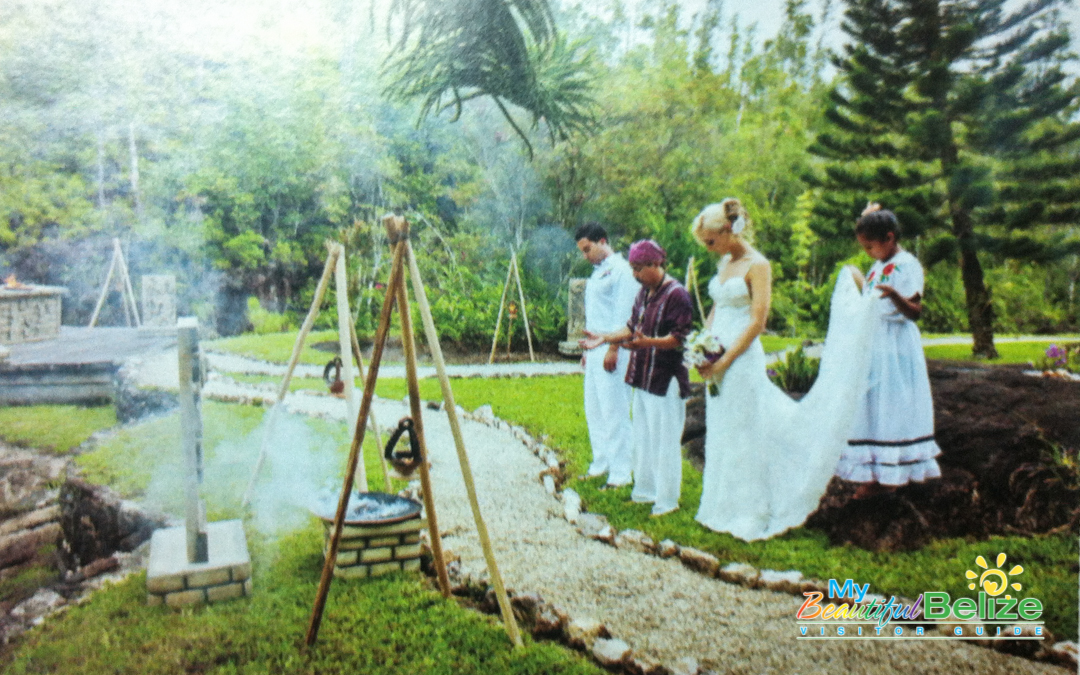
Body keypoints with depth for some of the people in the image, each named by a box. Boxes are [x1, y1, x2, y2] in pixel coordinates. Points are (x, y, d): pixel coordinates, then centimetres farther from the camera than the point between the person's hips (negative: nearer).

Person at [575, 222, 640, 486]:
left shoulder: (621, 270, -10)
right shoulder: (598, 272, 19)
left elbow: (623, 315, -17)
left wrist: (613, 349, -21)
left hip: (612, 351, -10)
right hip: (595, 351, 10)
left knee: (614, 411, -6)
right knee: (593, 410, 12)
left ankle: (621, 473, 0)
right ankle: (601, 464, 22)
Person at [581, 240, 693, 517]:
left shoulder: (677, 295, -15)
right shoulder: (644, 292, 11)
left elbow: (680, 338, -20)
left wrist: (648, 342, -34)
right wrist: (605, 337, 9)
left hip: (666, 380, -9)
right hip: (643, 377, 9)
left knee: (664, 440, -1)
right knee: (642, 437, 17)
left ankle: (667, 499, 12)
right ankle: (645, 489, 31)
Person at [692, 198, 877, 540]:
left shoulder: (757, 265, -10)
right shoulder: (724, 263, 13)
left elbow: (757, 322, -15)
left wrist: (724, 361, -16)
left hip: (742, 360, -8)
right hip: (718, 360, 8)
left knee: (743, 434, 0)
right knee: (720, 434, 13)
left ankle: (749, 513, 12)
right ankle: (725, 508, 25)